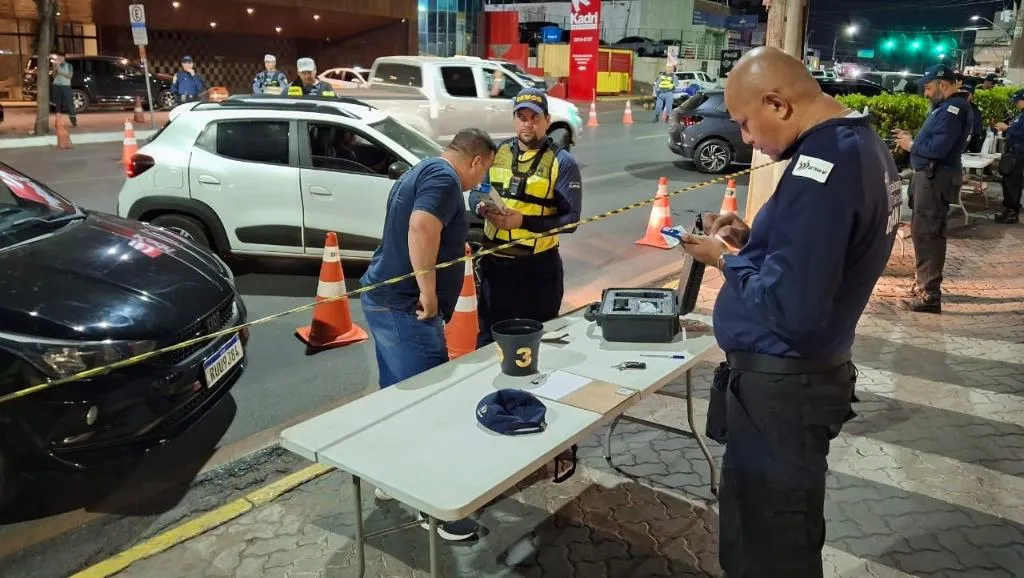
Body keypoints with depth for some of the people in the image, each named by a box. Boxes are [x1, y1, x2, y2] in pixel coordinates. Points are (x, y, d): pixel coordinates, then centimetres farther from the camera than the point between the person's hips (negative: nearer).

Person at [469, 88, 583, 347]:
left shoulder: (562, 162, -8)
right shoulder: (497, 151, 6)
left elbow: (570, 219, -13)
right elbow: (475, 193, 13)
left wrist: (524, 221, -25)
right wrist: (482, 207, -12)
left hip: (537, 267, -4)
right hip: (493, 262, 4)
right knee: (488, 337, 17)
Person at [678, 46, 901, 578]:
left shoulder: (822, 164, -25)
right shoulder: (864, 146, 8)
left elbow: (791, 309, -29)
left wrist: (726, 259, -13)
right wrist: (750, 241, 6)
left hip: (780, 383, -10)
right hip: (809, 371, 10)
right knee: (757, 523, 25)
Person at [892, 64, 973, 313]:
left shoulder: (954, 109, -17)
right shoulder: (945, 107, 17)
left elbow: (937, 148, -25)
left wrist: (911, 145, -10)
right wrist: (911, 137, 7)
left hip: (936, 178, -11)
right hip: (929, 176, 11)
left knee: (926, 233, -9)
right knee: (922, 230, 19)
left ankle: (929, 295, -6)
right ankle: (924, 282, 33)